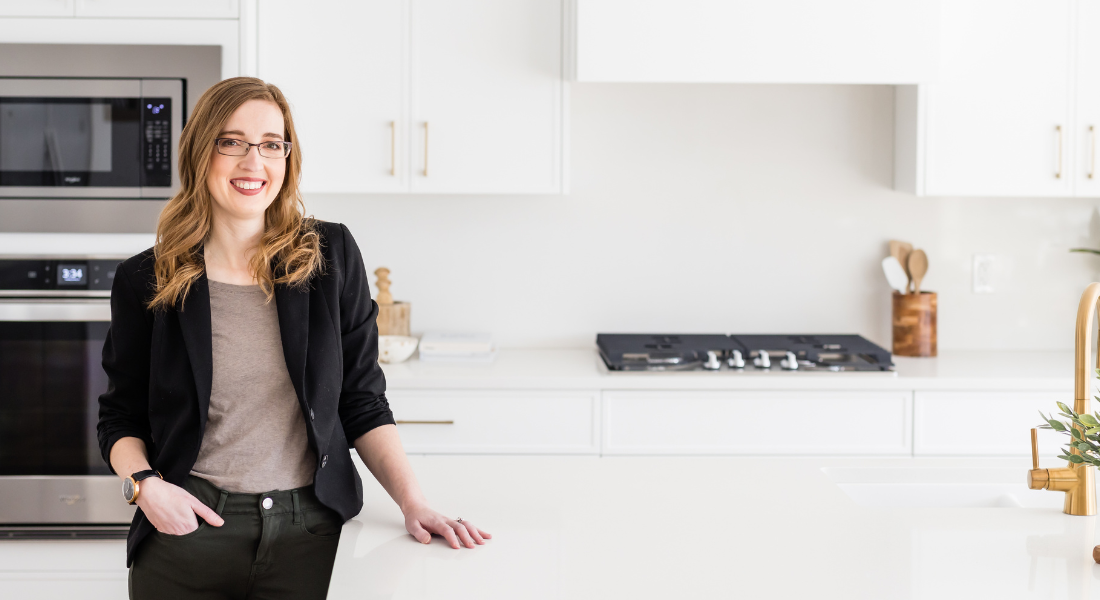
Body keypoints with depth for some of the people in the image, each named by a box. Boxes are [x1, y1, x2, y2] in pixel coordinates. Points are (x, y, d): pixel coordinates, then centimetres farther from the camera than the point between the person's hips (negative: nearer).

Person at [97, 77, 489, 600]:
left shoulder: (331, 256, 0)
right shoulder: (145, 281, -1)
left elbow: (362, 403, 3)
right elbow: (120, 417, 8)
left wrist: (412, 502, -8)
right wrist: (144, 484, -11)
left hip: (307, 536, 0)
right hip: (187, 532, 0)